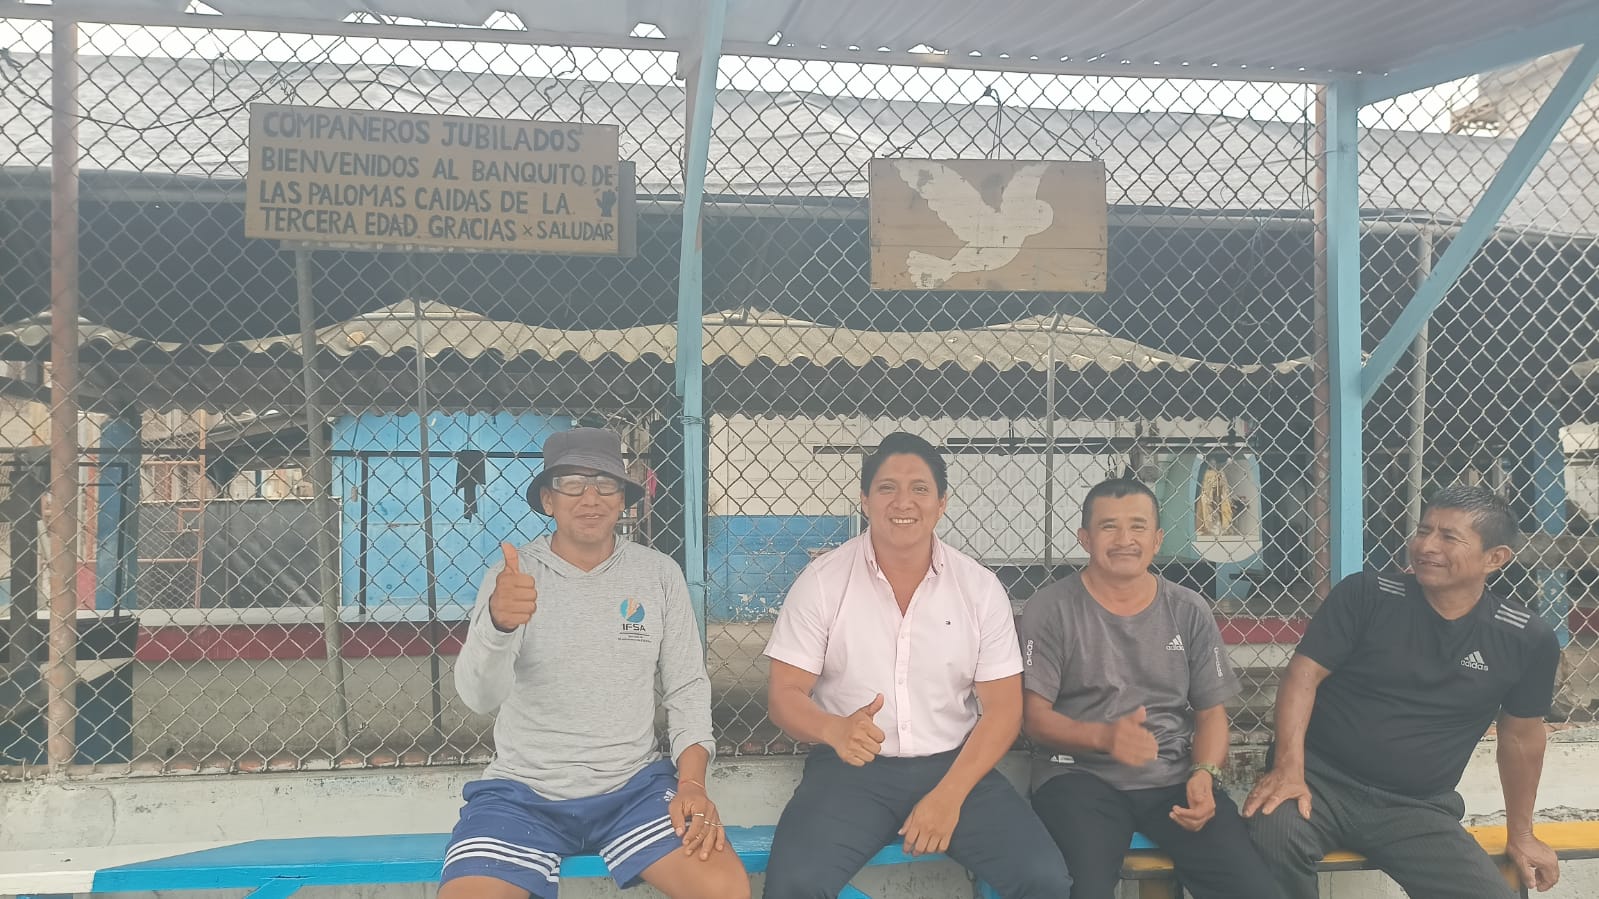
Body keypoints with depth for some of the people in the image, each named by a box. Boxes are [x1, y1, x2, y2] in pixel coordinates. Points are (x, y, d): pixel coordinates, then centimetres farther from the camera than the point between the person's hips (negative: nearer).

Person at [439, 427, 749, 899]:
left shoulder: (659, 573, 1)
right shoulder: (512, 577, -5)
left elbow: (688, 687, 5)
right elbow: (479, 697, -18)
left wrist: (692, 782, -9)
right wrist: (497, 623, -38)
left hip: (634, 785, 1)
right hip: (523, 791, -1)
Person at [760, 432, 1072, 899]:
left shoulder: (980, 588, 0)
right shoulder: (822, 581, -4)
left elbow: (1003, 707, 1)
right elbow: (786, 693, -3)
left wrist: (949, 795, -13)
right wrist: (834, 730, -26)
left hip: (953, 764, 2)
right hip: (850, 767, -1)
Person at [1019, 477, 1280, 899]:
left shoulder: (1190, 611, 9)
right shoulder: (1050, 608, -2)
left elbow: (1211, 712, 13)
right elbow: (1035, 717, -4)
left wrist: (1204, 774, -8)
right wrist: (1103, 736, -23)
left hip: (1176, 775, 3)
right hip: (1080, 775, -3)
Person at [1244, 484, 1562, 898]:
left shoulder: (1526, 639, 1)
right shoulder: (1365, 595, -7)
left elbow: (1521, 735, 13)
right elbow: (1304, 675, -10)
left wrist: (1521, 834, 20)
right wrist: (1289, 767, -22)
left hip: (1419, 810, 3)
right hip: (1322, 778, -3)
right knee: (1271, 835, -34)